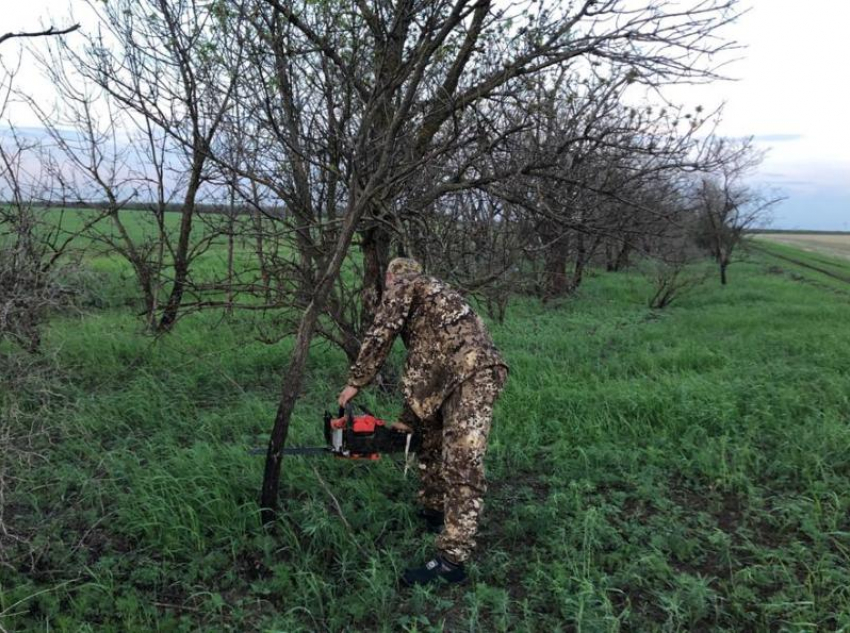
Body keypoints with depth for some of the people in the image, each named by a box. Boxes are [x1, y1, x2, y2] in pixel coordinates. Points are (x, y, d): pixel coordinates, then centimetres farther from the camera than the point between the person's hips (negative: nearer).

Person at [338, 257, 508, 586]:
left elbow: (381, 334, -2)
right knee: (431, 442, 24)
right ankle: (433, 513, 41)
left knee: (461, 466, -13)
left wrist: (355, 382, 7)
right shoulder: (433, 298, 33)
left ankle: (452, 560, -13)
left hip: (472, 372, -10)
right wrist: (406, 421, 30)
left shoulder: (404, 285, 10)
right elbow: (420, 368, 31)